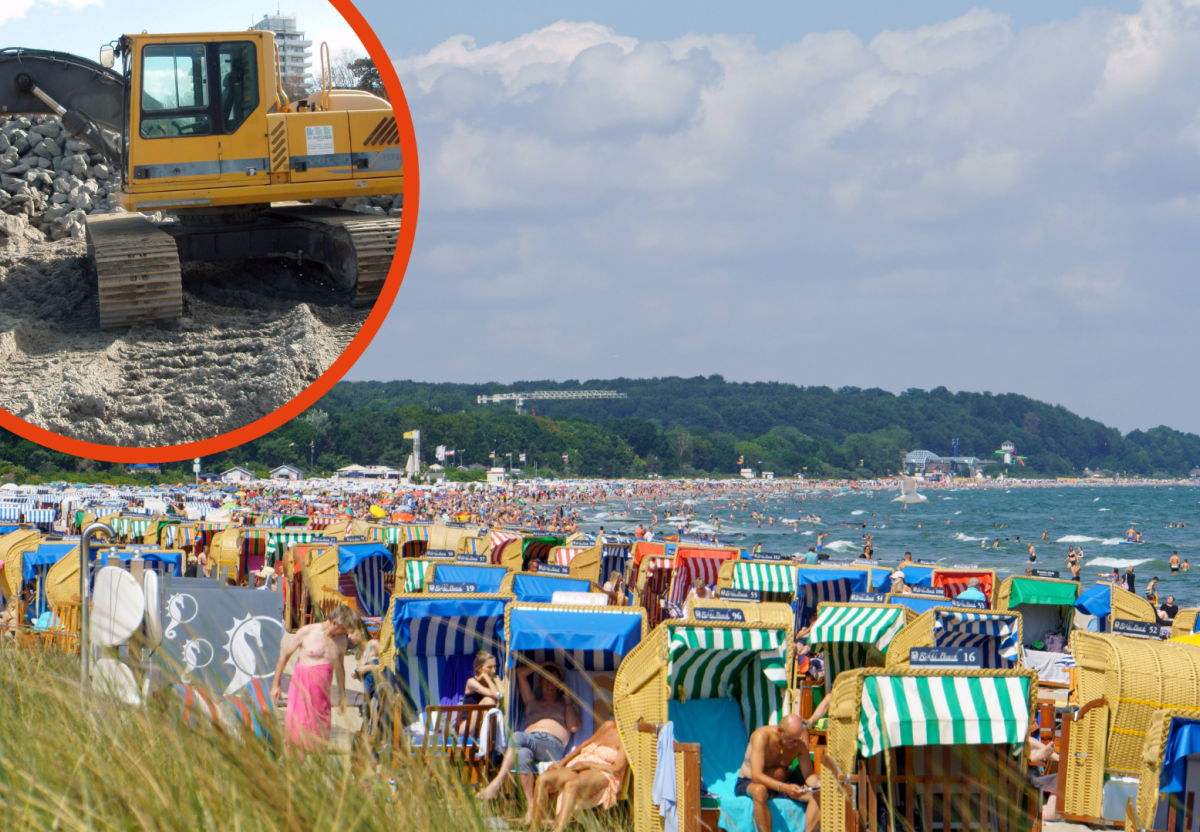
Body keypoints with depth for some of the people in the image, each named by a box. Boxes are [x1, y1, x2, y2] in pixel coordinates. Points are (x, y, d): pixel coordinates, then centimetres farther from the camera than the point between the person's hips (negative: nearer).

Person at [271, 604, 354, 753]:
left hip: (323, 689, 4)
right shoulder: (307, 632, -8)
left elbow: (339, 666, 19)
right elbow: (285, 655, 1)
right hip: (303, 684, -4)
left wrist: (342, 696, 21)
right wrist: (276, 684, 4)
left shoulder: (341, 640, 4)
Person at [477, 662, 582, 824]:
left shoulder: (566, 705, 31)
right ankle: (530, 807, -46)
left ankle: (495, 784, -44)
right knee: (522, 754, -38)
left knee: (517, 737, -35)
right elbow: (520, 673, 37)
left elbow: (573, 727, 10)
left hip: (553, 745, -3)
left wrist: (569, 699, 13)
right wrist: (543, 665, 37)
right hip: (528, 743, 3)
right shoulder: (533, 702, 40)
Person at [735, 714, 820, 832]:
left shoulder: (800, 743, -10)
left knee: (818, 795, -20)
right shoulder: (762, 735, -24)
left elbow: (808, 774, -8)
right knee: (759, 791, -42)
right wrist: (785, 788, -46)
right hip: (748, 783, -5)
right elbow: (756, 775, -33)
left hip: (782, 785, 5)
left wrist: (818, 783, -33)